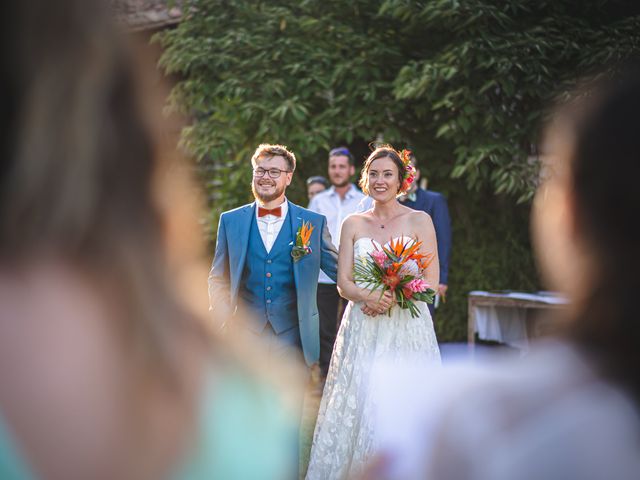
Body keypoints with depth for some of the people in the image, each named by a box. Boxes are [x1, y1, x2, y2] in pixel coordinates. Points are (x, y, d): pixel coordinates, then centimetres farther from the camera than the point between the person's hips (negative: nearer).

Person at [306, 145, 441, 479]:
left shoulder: (419, 221, 3)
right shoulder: (353, 224, 9)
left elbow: (431, 281, -2)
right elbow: (343, 283, 3)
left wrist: (393, 298, -17)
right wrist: (370, 296, -18)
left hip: (407, 328, -2)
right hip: (363, 330, 2)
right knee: (358, 408, -1)